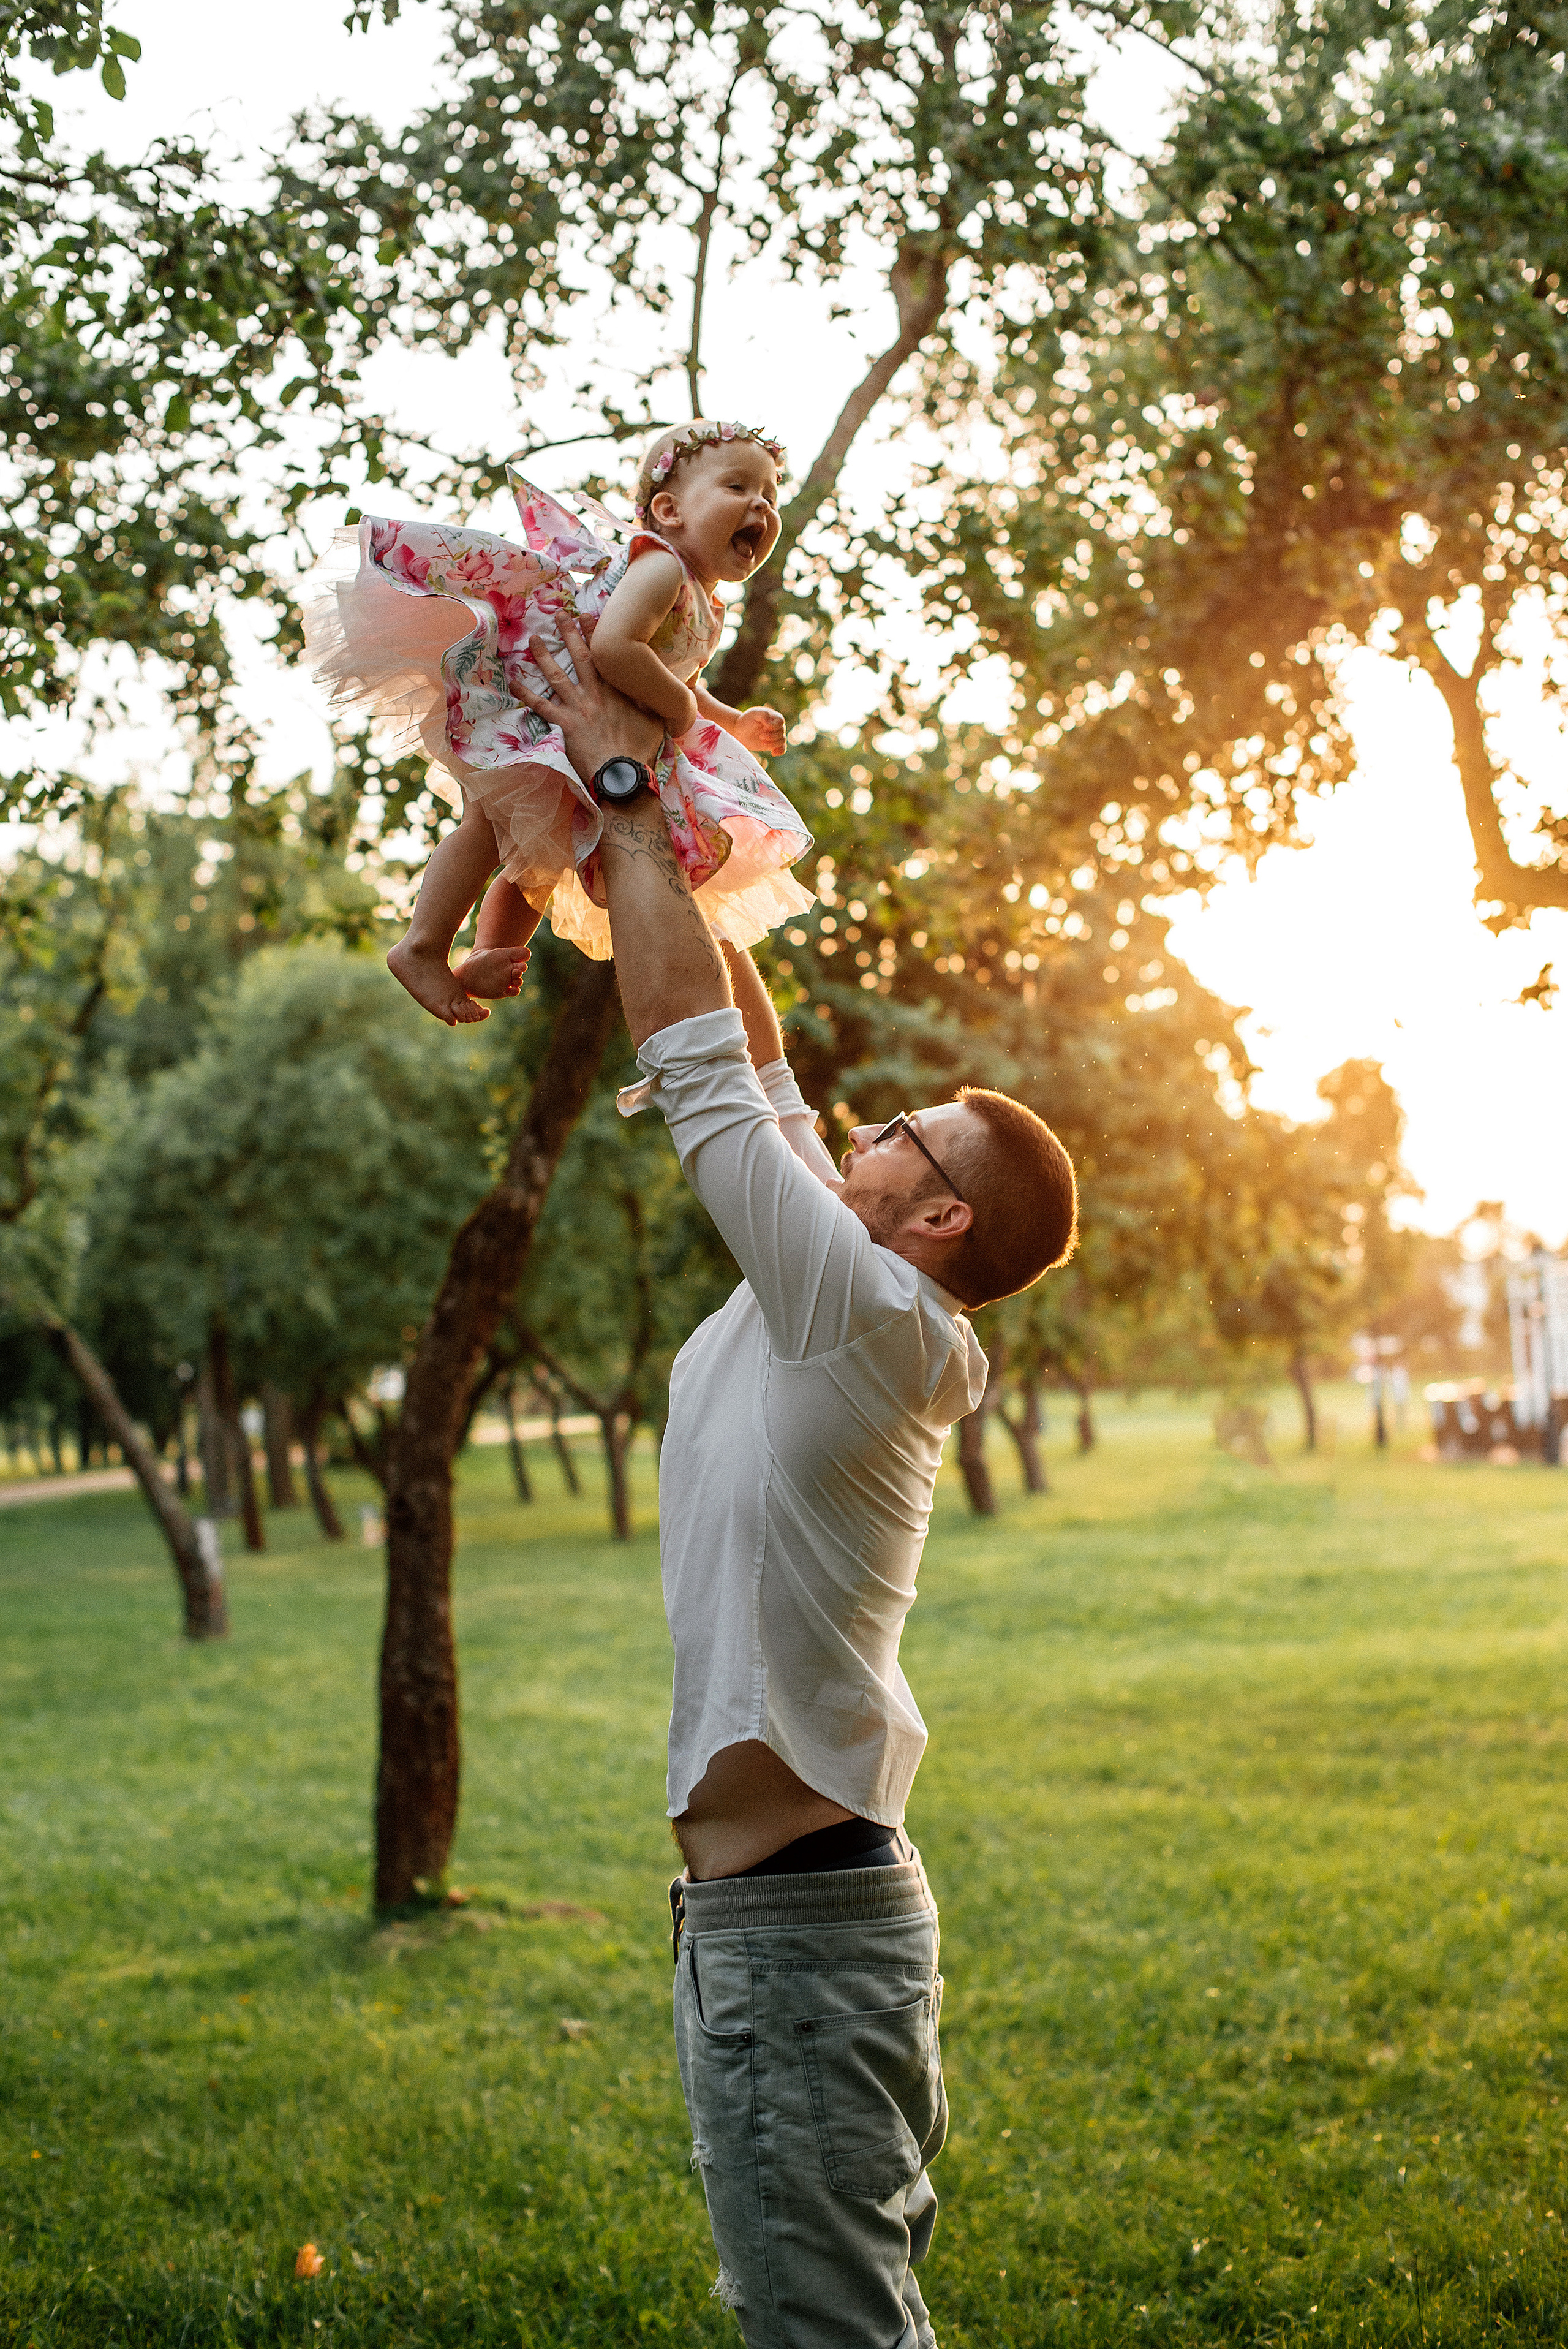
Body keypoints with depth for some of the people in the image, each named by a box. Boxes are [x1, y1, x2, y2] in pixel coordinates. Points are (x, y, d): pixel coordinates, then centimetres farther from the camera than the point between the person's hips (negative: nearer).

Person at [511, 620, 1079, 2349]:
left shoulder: (876, 1309, -15)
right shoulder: (836, 1306, 10)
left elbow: (701, 1058, -14)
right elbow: (753, 1058, 17)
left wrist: (623, 790, -7)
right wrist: (648, 843, 18)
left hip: (795, 1926, -10)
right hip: (772, 1903, 10)